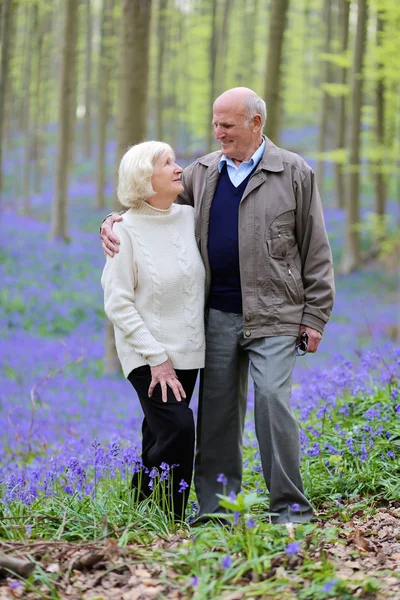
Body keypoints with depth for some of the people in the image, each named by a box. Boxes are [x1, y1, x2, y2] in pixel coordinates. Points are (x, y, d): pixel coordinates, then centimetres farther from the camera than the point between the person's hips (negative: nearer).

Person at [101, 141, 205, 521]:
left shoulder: (190, 218, 3)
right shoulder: (127, 230, -11)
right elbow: (117, 303, -12)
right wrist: (156, 358, -16)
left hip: (186, 352, 5)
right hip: (147, 353, -5)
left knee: (161, 436, 7)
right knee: (177, 427, -17)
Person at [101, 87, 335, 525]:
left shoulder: (294, 173, 0)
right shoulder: (203, 172, 11)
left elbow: (315, 250, 1)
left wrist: (315, 316, -2)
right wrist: (115, 221, 2)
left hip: (273, 315, -4)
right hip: (219, 314, 4)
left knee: (272, 399, -13)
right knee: (217, 406, 6)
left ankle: (289, 506, -2)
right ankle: (215, 505, 15)